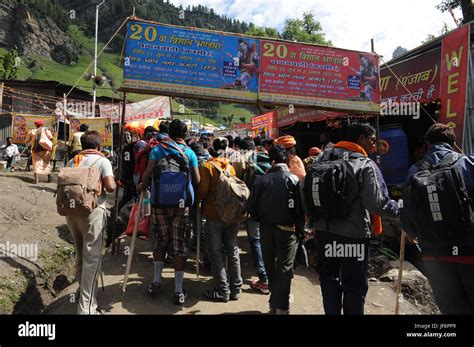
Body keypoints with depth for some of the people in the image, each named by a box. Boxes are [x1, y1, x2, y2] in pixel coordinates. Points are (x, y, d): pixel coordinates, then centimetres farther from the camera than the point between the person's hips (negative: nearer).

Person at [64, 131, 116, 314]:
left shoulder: (72, 161, 15)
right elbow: (110, 187, -11)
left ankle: (84, 293, 37)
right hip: (93, 211, -6)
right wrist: (113, 182, 10)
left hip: (71, 210, 6)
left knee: (80, 256, 21)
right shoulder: (102, 160, -1)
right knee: (92, 259, -5)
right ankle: (86, 308, -6)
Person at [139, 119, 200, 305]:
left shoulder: (158, 149, 2)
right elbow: (197, 180, -4)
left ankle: (156, 281, 20)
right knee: (180, 244, 5)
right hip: (181, 202, -1)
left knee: (160, 240, 18)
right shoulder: (190, 152, 2)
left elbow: (148, 173, -8)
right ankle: (178, 290, 10)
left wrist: (142, 187, 11)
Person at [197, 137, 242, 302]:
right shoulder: (231, 167, 6)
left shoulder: (207, 167, -9)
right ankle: (235, 289, 20)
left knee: (216, 253, 4)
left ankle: (222, 291, 8)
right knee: (233, 252, 11)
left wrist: (196, 200, 8)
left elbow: (202, 191, -11)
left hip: (214, 216, -5)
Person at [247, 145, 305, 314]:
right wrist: (300, 230, 2)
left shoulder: (260, 180, -3)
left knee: (270, 267, 17)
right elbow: (300, 208, -10)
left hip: (265, 229, 3)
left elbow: (251, 206, -3)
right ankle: (281, 307, 4)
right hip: (287, 229, -3)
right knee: (284, 269, 4)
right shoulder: (293, 179, -8)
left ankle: (274, 303, 30)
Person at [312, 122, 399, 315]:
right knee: (354, 285, 12)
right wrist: (398, 209, 1)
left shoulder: (322, 158, 3)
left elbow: (307, 191, 5)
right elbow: (377, 203, -16)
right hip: (354, 235, -4)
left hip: (324, 232, 5)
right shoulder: (365, 165, -11)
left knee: (328, 278, 18)